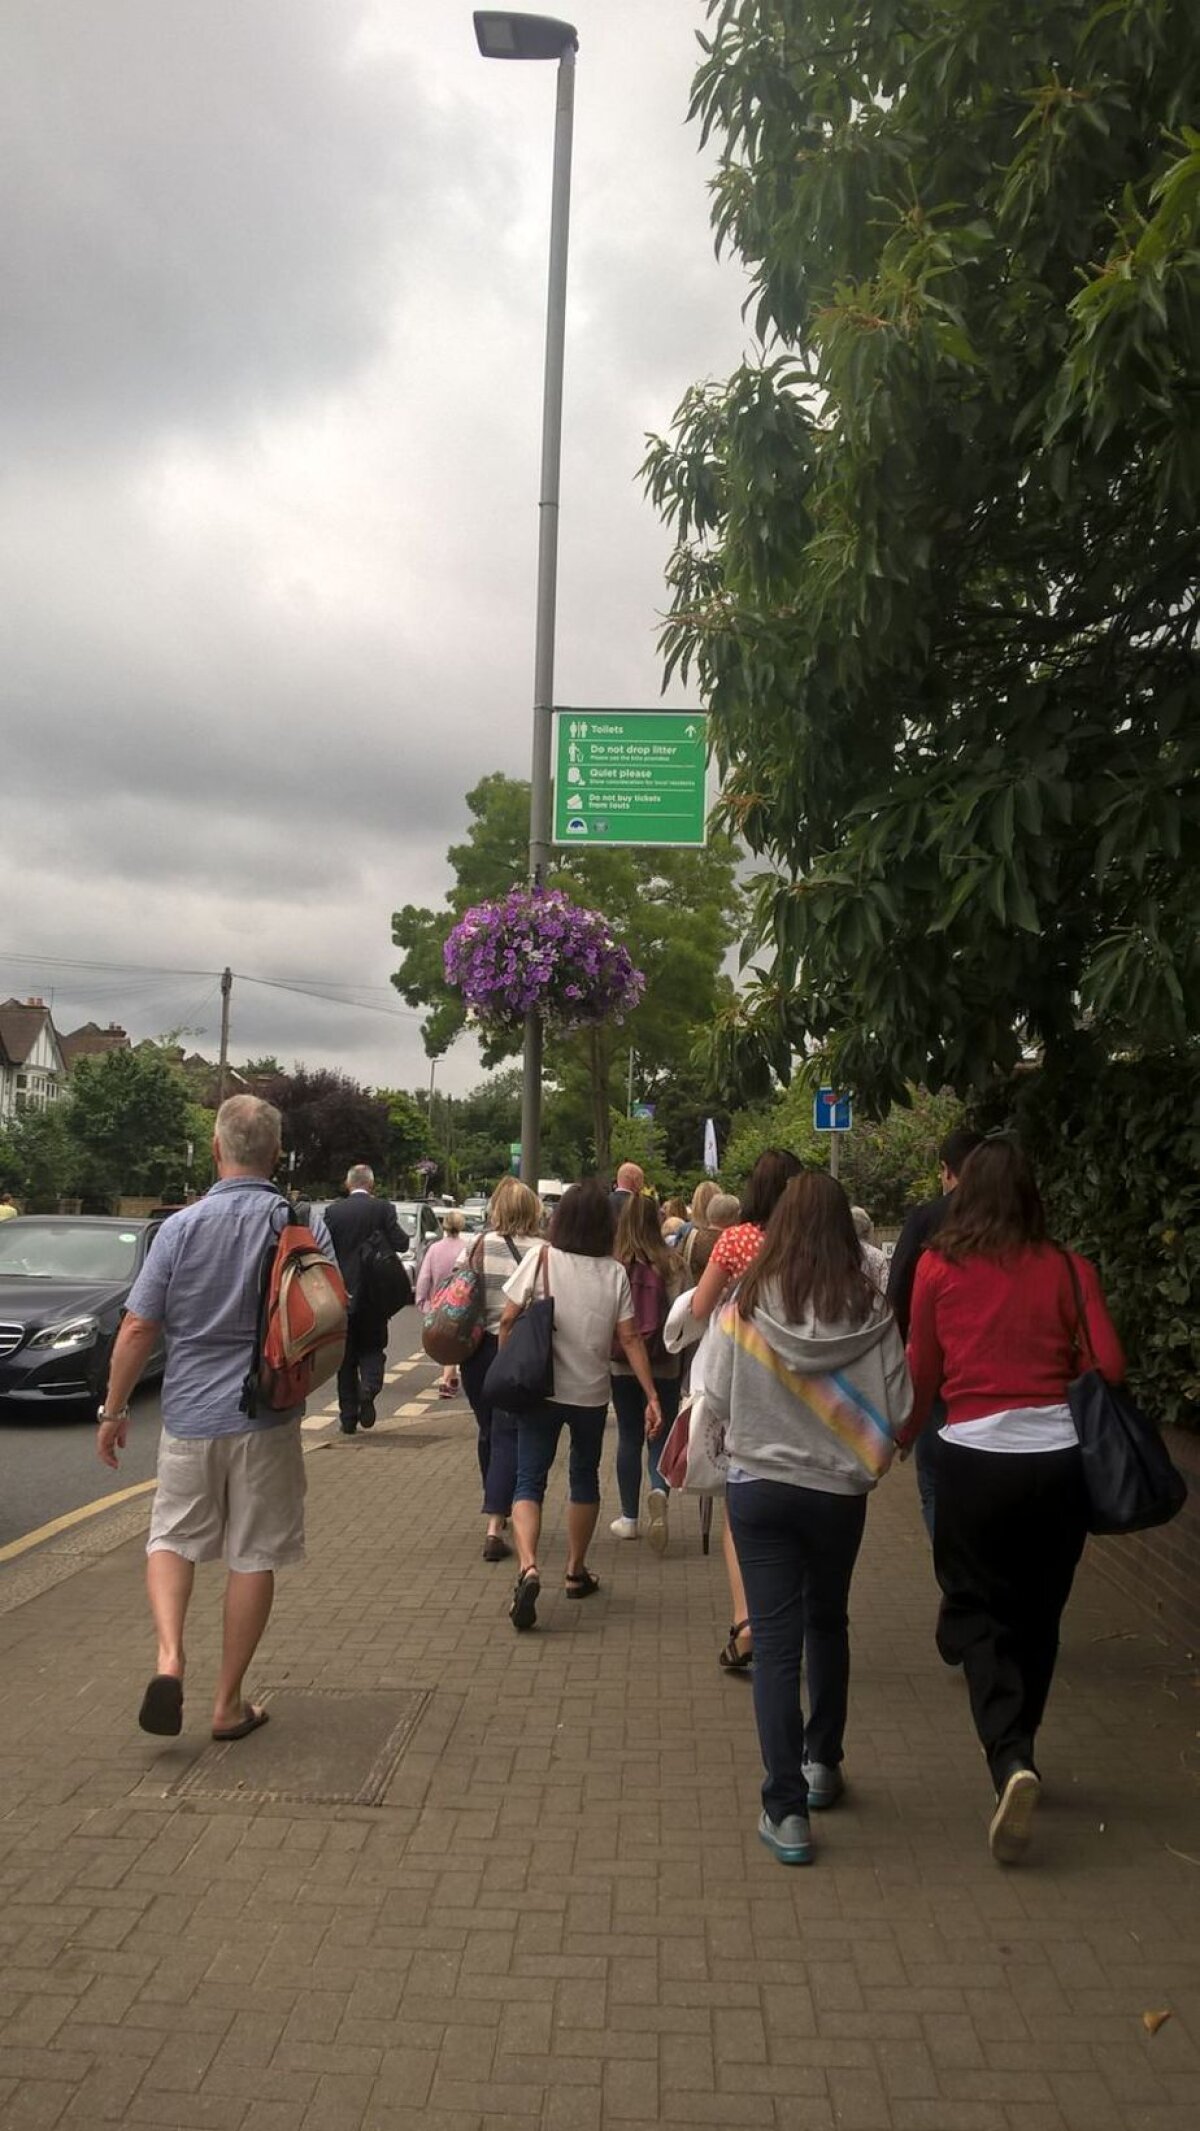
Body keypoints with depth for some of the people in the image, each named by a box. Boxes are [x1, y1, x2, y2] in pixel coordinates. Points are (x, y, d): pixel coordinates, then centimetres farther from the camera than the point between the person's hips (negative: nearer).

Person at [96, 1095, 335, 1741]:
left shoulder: (181, 1227, -7)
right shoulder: (306, 1226, -6)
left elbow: (136, 1331, -5)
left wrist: (114, 1410, 7)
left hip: (189, 1415, 0)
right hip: (268, 1420, 0)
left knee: (171, 1540, 17)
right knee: (253, 1556, 11)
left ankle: (169, 1659, -4)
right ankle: (229, 1701, 17)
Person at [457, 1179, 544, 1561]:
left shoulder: (476, 1247, 0)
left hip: (479, 1351, 3)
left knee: (488, 1432, 19)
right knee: (508, 1438, 2)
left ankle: (498, 1512, 35)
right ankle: (495, 1526, -7)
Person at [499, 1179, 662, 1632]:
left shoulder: (541, 1258, -9)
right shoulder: (615, 1273, -5)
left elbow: (508, 1319, -10)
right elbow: (629, 1338, -7)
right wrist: (652, 1396, -3)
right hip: (591, 1392, 2)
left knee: (529, 1480, 2)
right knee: (585, 1477, 20)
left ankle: (528, 1567, -22)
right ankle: (576, 1571, 31)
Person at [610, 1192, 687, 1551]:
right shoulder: (671, 1265, -9)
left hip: (622, 1365, 1)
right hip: (664, 1367, -1)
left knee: (628, 1439, 13)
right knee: (660, 1438, 10)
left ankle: (629, 1517, 19)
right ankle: (659, 1490, -18)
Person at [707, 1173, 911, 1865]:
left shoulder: (747, 1306, -13)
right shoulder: (869, 1309, -13)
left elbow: (716, 1400, -7)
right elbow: (897, 1409, -11)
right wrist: (868, 1459, 8)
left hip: (759, 1487, -1)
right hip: (839, 1491, 1)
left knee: (776, 1640, 6)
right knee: (827, 1624, 24)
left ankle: (787, 1809, 3)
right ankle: (823, 1762, 37)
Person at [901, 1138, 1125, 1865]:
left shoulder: (939, 1267, -1)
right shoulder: (1068, 1267, 1)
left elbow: (923, 1372, 5)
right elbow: (1110, 1366, -3)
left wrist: (904, 1438, 22)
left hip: (975, 1456, -2)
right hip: (1059, 1456, 2)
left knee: (978, 1609, 8)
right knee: (1037, 1614, 18)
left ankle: (1011, 1761, -12)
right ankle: (1019, 1756, 29)